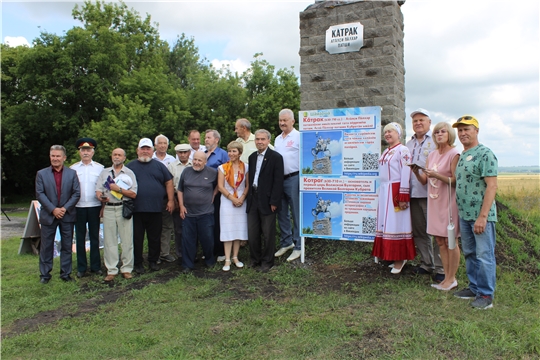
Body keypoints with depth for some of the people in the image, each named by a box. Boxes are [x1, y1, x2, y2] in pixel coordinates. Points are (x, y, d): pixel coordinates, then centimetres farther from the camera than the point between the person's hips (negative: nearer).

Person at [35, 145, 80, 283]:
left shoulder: (72, 173, 4)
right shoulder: (41, 174, 3)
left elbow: (76, 194, -1)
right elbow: (39, 194, -3)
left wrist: (65, 208, -12)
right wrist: (53, 209, -13)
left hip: (67, 215, 0)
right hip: (48, 215, 0)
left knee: (67, 246, 6)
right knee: (46, 246, 6)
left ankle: (65, 273, 16)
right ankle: (45, 274, 17)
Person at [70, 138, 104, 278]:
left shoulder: (100, 168, 3)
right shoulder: (73, 168, 5)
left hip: (95, 207, -1)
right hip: (78, 207, 1)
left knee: (94, 237, 6)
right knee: (80, 237, 6)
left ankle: (96, 266, 15)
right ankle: (81, 268, 15)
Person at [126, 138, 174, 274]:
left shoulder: (159, 166, 9)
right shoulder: (130, 166, 8)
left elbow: (169, 182, 8)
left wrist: (171, 200, 0)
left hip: (155, 209, 1)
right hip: (136, 210, 0)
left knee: (155, 238, 9)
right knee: (137, 238, 6)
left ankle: (153, 261, 24)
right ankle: (137, 263, 19)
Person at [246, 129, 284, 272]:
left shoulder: (276, 157, -7)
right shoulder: (252, 157, 13)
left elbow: (278, 181, -11)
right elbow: (250, 178, 14)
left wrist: (274, 202, -15)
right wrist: (249, 198, 7)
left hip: (267, 202, -6)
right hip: (253, 201, 6)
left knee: (268, 234, 4)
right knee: (252, 233, 10)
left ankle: (267, 262, 18)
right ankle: (255, 260, 25)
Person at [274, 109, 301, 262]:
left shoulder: (299, 136, -6)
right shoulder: (277, 139, 16)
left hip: (294, 179, -7)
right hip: (278, 179, 7)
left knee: (297, 214, 1)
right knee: (281, 213, 13)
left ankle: (298, 246, 11)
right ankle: (286, 243, 27)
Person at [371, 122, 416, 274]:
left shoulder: (403, 150, -10)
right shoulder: (386, 152, 16)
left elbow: (405, 174, -16)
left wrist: (403, 197, -19)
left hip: (396, 191, -9)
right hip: (385, 191, 9)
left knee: (396, 224, -3)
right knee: (387, 224, 9)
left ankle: (400, 259, 7)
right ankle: (396, 257, 19)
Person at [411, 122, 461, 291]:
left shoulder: (454, 154, -7)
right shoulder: (432, 155, 13)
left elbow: (455, 181, -13)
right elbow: (424, 181, 11)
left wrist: (437, 175, -24)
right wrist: (416, 172, -8)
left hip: (448, 202, -7)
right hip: (434, 201, 7)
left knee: (450, 241, 0)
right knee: (440, 241, 9)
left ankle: (452, 278, 10)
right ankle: (447, 277, 18)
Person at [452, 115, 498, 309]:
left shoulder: (485, 154, -12)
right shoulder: (462, 155, 14)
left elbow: (492, 186, -18)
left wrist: (482, 216, -22)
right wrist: (459, 211, 15)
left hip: (481, 216, -8)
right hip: (464, 215, 9)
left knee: (484, 256, 0)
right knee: (470, 254, 16)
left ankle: (486, 295, 9)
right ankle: (474, 288, 29)